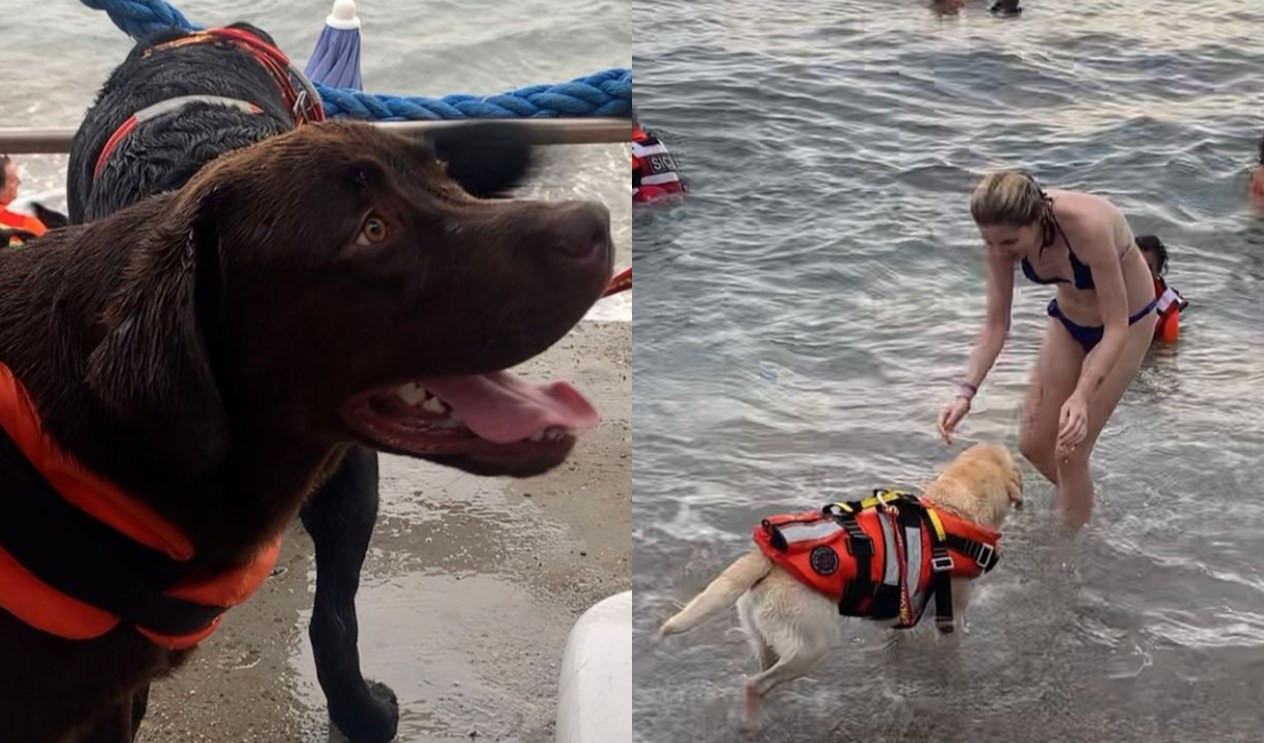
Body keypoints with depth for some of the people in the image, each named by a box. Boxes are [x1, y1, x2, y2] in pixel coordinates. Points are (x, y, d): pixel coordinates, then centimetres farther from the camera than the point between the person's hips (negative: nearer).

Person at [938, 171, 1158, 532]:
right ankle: (1081, 500, 40)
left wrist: (1081, 396, -46)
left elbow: (1116, 327, -34)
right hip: (1069, 319, 5)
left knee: (1069, 451, -6)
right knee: (1033, 445, 10)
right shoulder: (1004, 233, -24)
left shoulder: (1087, 225, -40)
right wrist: (966, 391, -28)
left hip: (1127, 322, -5)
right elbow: (996, 323, -16)